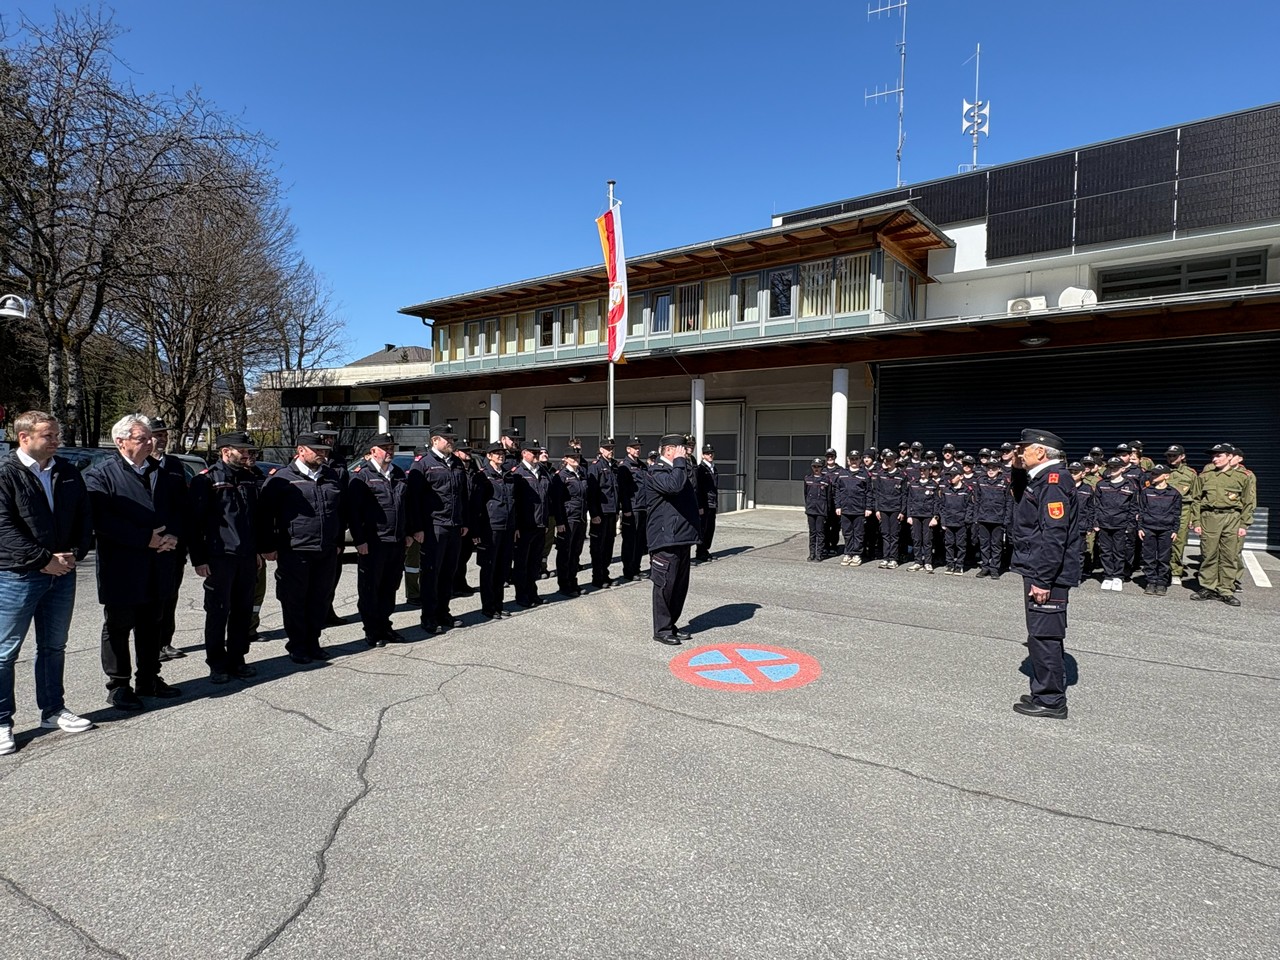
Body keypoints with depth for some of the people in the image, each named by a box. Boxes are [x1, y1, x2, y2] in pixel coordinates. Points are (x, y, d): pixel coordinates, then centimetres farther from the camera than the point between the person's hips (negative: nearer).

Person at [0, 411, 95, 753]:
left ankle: (53, 710, 27)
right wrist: (44, 560, -17)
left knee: (54, 647, 15)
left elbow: (84, 518, 10)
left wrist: (74, 554, -5)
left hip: (62, 573, 5)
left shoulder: (68, 472, 7)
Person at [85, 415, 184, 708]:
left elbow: (177, 510, 13)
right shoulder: (101, 474, -6)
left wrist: (172, 536, -7)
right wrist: (146, 539, -19)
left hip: (158, 568, 5)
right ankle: (118, 685, 18)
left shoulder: (161, 473, 12)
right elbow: (101, 521, -16)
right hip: (121, 568, -5)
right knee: (117, 627, 6)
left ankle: (149, 680, 27)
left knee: (150, 626, 15)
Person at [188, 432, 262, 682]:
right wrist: (198, 560, -11)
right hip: (219, 558, -6)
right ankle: (217, 664, 15)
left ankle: (237, 659, 22)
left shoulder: (248, 479, 12)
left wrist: (257, 551, 17)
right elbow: (195, 522, -8)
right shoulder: (205, 480, -7)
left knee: (243, 611, 11)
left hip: (247, 557, 6)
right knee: (218, 612, 3)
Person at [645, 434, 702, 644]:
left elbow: (692, 497, 21)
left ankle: (671, 625, 25)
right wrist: (679, 461, -20)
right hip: (665, 539, -9)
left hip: (682, 538, 10)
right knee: (664, 585, -2)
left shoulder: (679, 470, 19)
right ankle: (662, 630, 9)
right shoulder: (656, 472, -10)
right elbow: (674, 485, -31)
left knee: (680, 585, 14)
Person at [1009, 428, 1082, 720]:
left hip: (1047, 574, -10)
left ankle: (1051, 702, 7)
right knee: (1042, 636, 17)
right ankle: (1044, 694, 28)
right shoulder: (1040, 478, 13)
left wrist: (1042, 580, -24)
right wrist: (1019, 470, 14)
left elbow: (1054, 535, -24)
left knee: (1044, 636, -3)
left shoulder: (1053, 480, -18)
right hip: (1038, 570, 10)